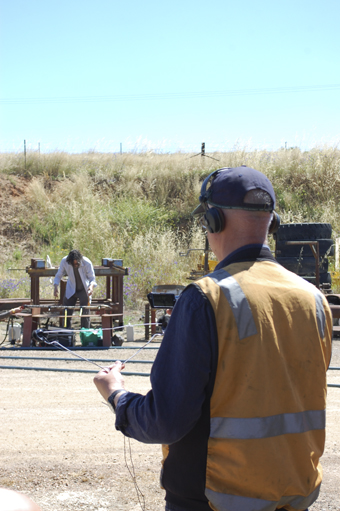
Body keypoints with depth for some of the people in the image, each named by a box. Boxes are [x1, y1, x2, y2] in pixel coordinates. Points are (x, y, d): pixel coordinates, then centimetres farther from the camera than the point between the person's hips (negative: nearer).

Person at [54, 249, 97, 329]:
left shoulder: (87, 263, -28)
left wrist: (91, 286, -40)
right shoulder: (64, 261, -23)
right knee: (66, 311, 5)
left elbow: (92, 278, -18)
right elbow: (59, 275, -7)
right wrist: (56, 287, -22)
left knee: (85, 312, -7)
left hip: (84, 290, -3)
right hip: (71, 290, 3)